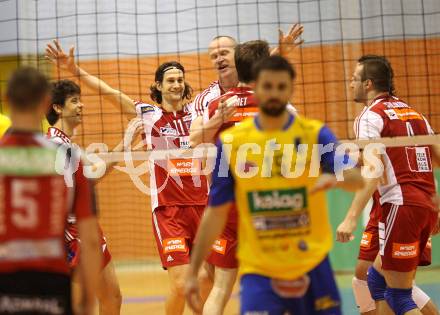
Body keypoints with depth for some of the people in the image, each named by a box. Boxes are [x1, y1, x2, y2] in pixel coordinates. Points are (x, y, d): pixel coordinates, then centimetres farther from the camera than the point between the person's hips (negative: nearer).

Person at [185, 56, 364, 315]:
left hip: (312, 267, 1)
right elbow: (216, 214, 5)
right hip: (258, 271, -1)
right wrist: (193, 271, 1)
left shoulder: (315, 134, -1)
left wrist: (336, 178, -38)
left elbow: (357, 179, -14)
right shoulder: (230, 142, 0)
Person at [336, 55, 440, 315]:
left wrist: (352, 218, -22)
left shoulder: (371, 115, -5)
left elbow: (373, 173, -17)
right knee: (377, 278, 16)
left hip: (401, 205, -8)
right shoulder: (413, 112, 19)